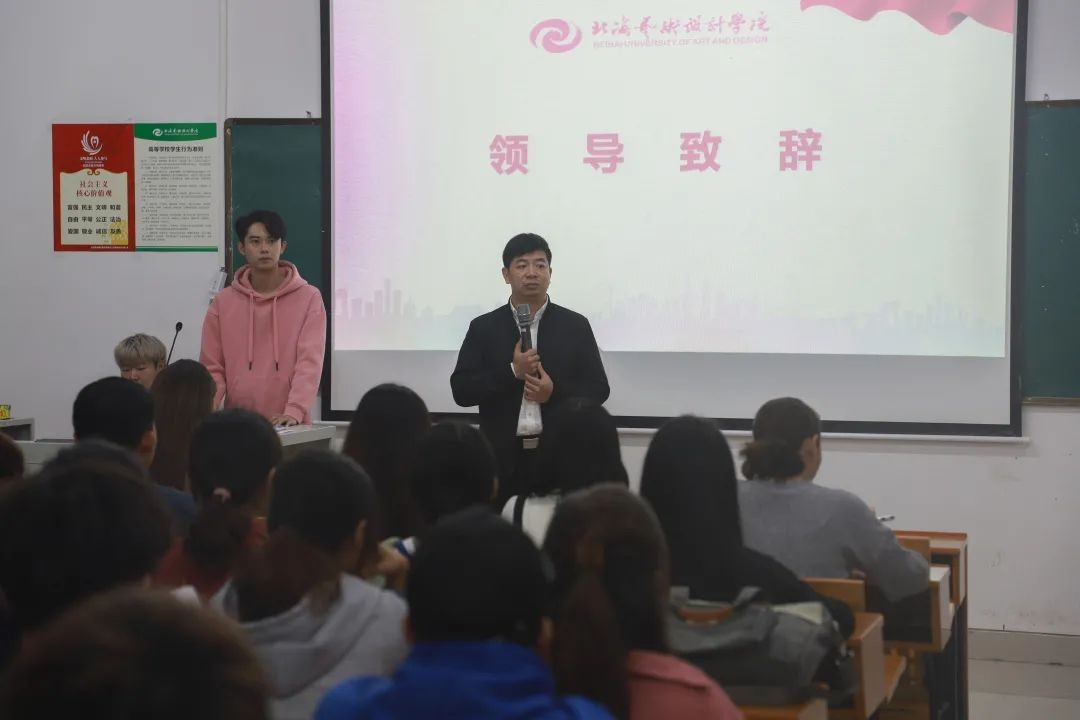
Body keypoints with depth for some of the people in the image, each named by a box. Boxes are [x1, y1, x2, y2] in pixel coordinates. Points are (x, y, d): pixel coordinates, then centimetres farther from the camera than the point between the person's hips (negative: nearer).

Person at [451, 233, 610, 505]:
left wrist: (555, 391, -13)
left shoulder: (575, 326, 6)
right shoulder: (483, 328, 6)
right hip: (503, 458, 0)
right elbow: (461, 390, 0)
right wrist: (512, 371, -13)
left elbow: (598, 389, 5)